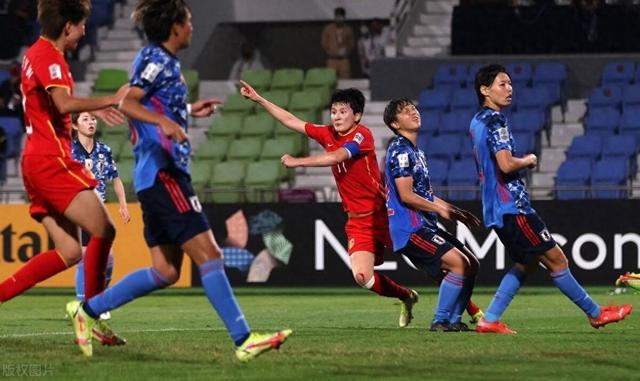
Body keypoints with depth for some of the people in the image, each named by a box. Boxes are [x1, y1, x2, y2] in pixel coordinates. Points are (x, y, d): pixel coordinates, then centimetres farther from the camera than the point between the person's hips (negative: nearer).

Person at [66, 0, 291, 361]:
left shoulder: (160, 59, 20)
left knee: (166, 270, 10)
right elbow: (127, 103, -21)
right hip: (163, 172, -10)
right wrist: (164, 121, -35)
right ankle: (244, 339, -16)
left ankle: (87, 310, 14)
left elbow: (153, 107, 29)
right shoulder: (158, 59, -8)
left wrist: (188, 111, 33)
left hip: (160, 174, 10)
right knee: (208, 254, -13)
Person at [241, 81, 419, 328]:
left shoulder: (362, 134, -12)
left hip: (382, 214, -5)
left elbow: (336, 157, -27)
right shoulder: (328, 134, 7)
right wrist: (258, 99, 9)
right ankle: (406, 297, 16)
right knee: (362, 276, -10)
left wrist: (297, 162, -26)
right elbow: (291, 121, 12)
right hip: (358, 221, 5)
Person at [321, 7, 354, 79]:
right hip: (332, 58, -1)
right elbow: (324, 42, 7)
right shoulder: (328, 29, 6)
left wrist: (347, 50, -3)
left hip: (344, 58, 1)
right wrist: (330, 52, -6)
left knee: (345, 77, -7)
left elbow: (351, 43, 16)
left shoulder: (348, 29, 11)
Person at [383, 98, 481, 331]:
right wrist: (441, 210, -10)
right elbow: (406, 196, -17)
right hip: (410, 229, -10)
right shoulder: (400, 150, -10)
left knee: (472, 264, 8)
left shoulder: (415, 152, 21)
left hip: (424, 226, 10)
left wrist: (457, 213, 17)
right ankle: (440, 321, -13)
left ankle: (454, 320, 9)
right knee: (459, 263, -20)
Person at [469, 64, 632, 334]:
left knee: (526, 263, 15)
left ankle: (489, 320, 8)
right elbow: (505, 164, -26)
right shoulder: (495, 121, -14)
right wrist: (528, 161, -6)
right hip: (512, 207, -10)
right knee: (555, 259, -3)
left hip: (496, 209, 10)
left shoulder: (477, 123, 16)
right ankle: (595, 313, 4)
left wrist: (520, 162, 14)